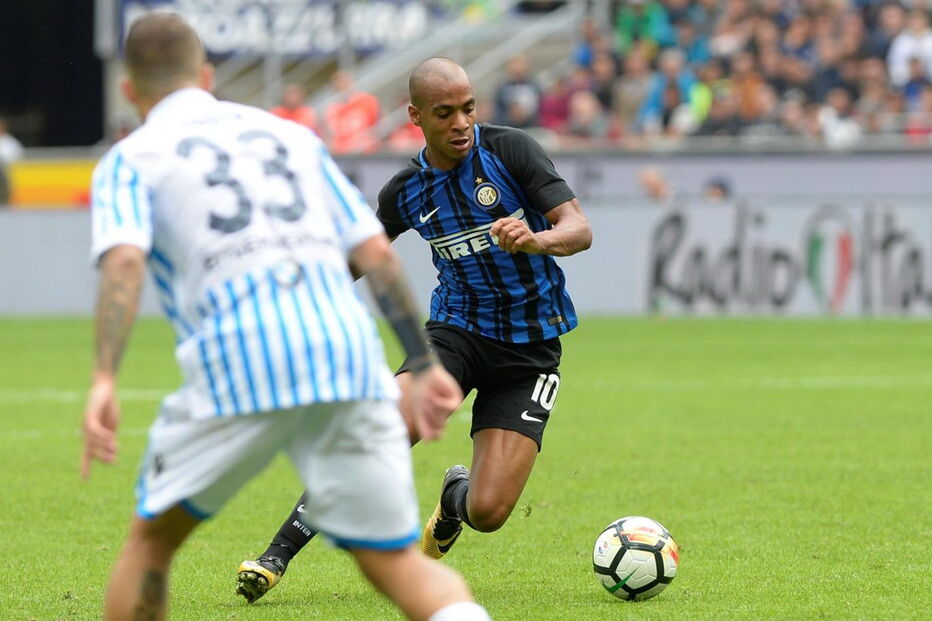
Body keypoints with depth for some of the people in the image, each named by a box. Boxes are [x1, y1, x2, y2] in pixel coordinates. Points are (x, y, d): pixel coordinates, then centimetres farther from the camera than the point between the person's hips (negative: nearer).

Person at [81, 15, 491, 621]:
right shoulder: (293, 135, 26)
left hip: (235, 366, -3)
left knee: (152, 539, 19)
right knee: (399, 563, 6)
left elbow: (124, 261, -7)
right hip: (349, 354, 3)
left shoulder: (131, 159, 13)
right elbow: (377, 253, 18)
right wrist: (425, 363, 18)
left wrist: (105, 380, -17)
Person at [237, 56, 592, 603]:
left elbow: (580, 229, -17)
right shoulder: (405, 192, -1)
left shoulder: (510, 150, -10)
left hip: (531, 348, -2)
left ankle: (455, 498, 27)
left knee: (488, 512, -14)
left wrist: (535, 239, -38)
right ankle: (278, 556, -17)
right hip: (457, 329, 2)